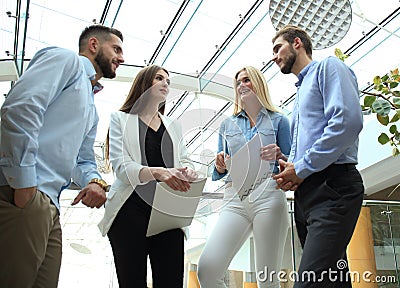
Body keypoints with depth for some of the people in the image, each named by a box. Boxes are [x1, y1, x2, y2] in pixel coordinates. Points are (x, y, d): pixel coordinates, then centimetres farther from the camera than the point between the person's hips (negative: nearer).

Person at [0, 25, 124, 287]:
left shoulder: (91, 108, 30)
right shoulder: (67, 60, 2)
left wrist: (95, 181, 4)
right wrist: (24, 185, -19)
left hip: (49, 205, 10)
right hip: (22, 194, -10)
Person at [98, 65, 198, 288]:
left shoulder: (174, 126, 23)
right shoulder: (121, 119, 9)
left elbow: (185, 161, 14)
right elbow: (120, 165, -7)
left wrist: (186, 171, -12)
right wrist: (158, 172, -26)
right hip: (132, 208, -3)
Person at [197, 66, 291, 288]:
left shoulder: (278, 120, 15)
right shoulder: (227, 124, 22)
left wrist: (278, 156, -10)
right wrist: (219, 167, -2)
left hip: (268, 195, -2)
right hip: (234, 197, 2)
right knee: (206, 270, -17)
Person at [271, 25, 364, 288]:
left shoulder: (329, 67, 3)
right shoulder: (300, 92, 29)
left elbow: (348, 121, -16)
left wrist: (302, 167, -13)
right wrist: (289, 170, 7)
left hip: (332, 187, -10)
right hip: (305, 192, 10)